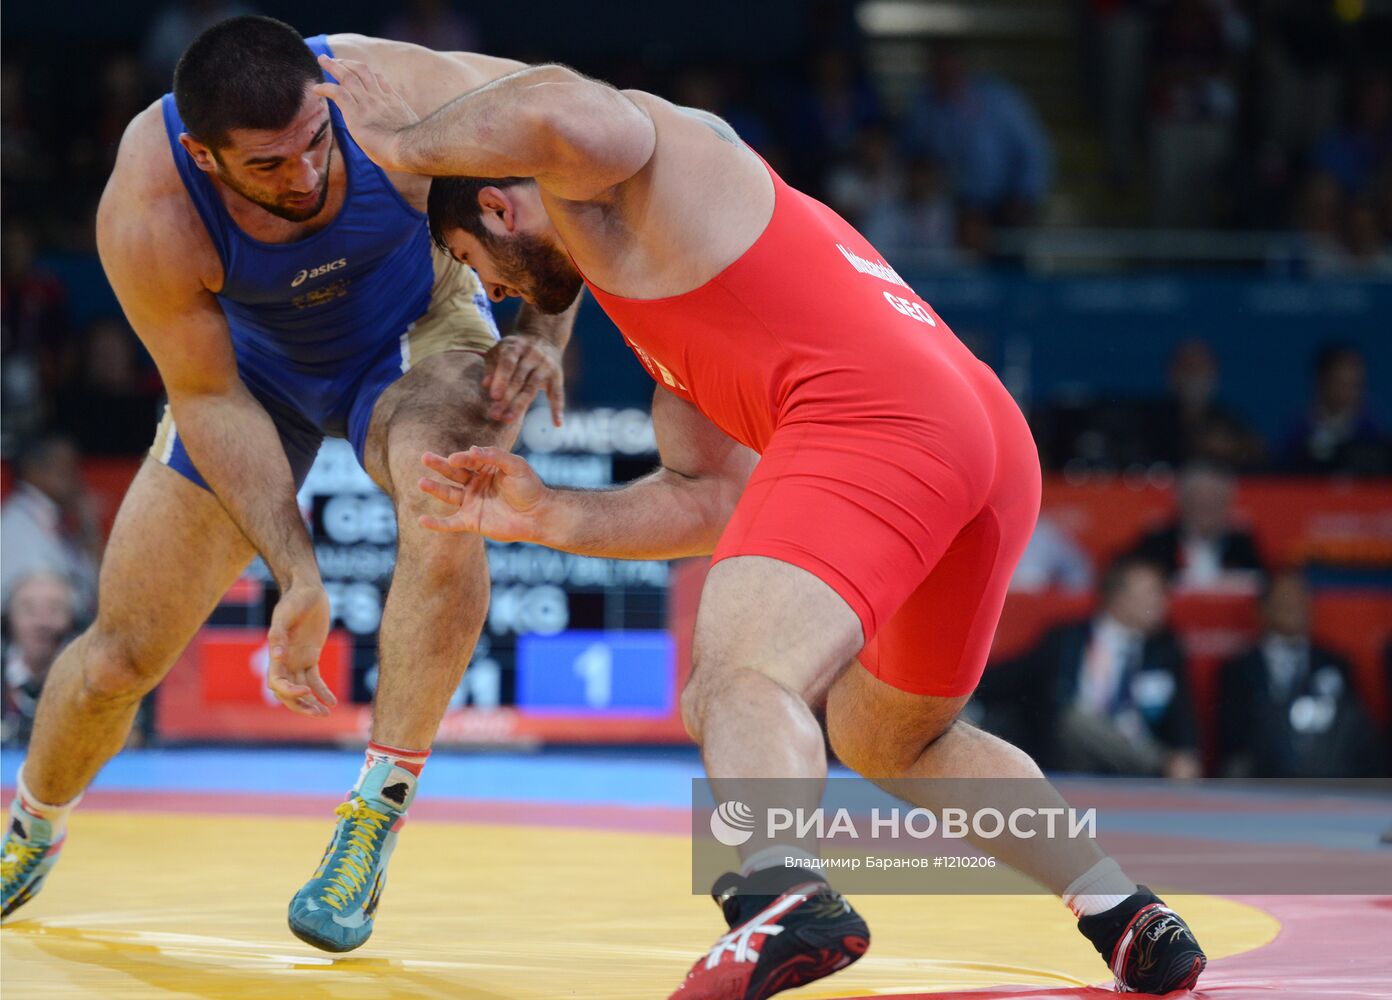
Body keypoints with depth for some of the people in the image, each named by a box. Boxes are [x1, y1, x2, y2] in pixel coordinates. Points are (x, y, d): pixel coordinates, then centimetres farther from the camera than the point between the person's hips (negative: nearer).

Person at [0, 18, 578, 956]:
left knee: (442, 502, -37)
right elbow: (211, 400, -22)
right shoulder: (147, 217, -36)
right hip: (257, 364, 1)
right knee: (120, 656, 3)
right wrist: (300, 577, -29)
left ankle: (372, 826, -25)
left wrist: (548, 327, -21)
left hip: (418, 330, -1)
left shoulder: (400, 98, -37)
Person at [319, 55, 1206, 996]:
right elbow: (713, 500, 30)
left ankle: (784, 897, -56)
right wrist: (548, 516, 25)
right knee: (885, 736, 30)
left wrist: (404, 142, -1)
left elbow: (565, 113, -16)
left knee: (743, 675, -27)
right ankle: (1136, 923, 29)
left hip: (876, 422, -10)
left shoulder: (607, 172, 10)